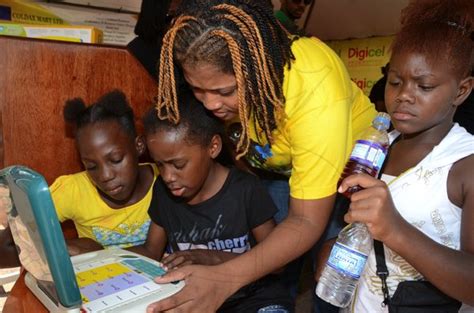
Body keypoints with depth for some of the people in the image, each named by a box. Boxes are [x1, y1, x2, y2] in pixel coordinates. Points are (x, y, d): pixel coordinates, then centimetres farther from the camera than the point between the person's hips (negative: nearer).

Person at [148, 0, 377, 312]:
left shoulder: (315, 89, -37)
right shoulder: (218, 70, -24)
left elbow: (307, 220, -34)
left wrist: (225, 278, -45)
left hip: (348, 164, -3)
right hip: (274, 169, 3)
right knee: (270, 273, -6)